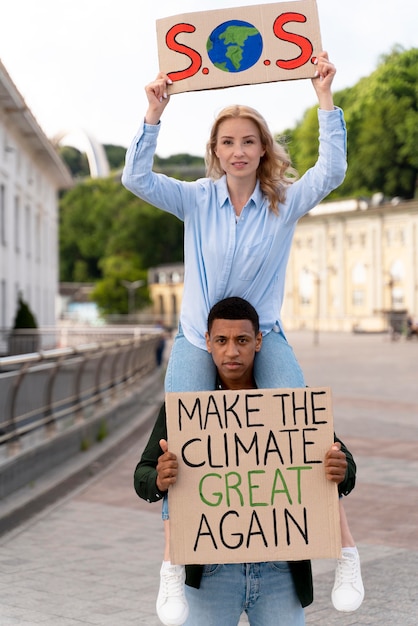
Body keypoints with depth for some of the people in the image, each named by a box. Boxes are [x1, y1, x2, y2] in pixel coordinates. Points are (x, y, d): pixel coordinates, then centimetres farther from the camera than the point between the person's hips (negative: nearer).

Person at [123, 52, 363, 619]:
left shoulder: (286, 201, -1)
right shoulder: (198, 199, 1)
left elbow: (333, 170, -15)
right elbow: (136, 178, -8)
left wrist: (325, 99, -19)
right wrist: (155, 114, -17)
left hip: (265, 338, 0)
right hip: (197, 340, 1)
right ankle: (172, 562, 1)